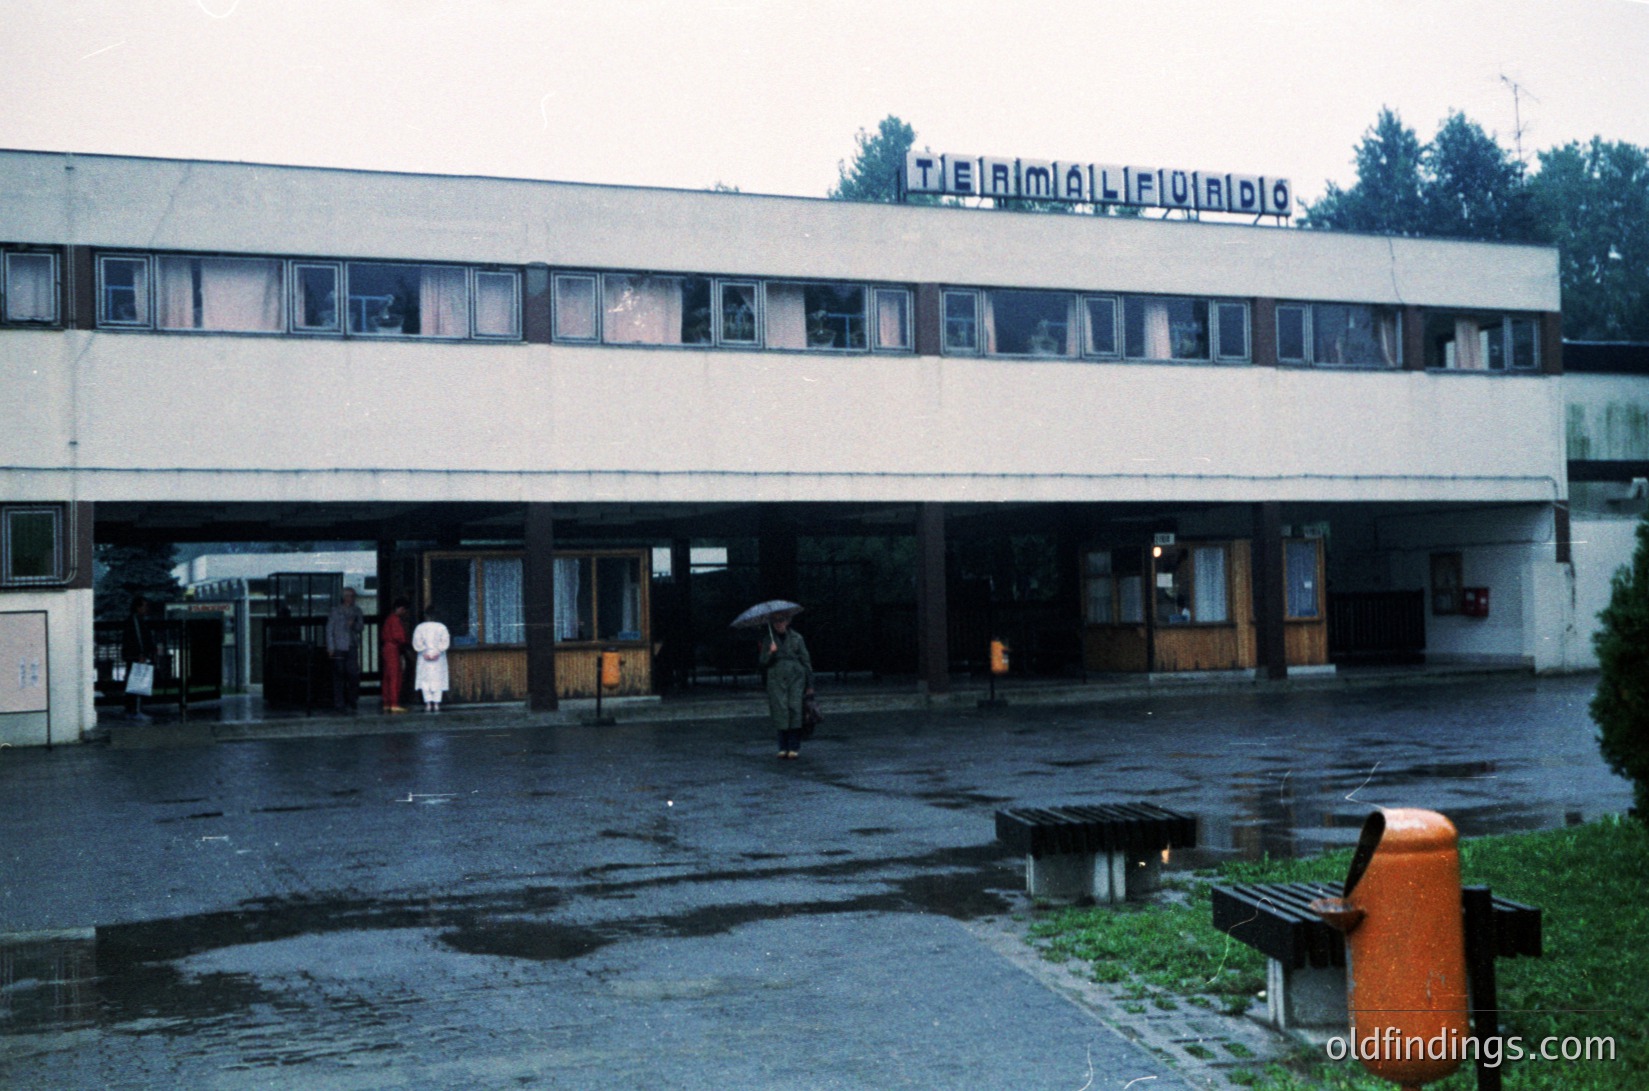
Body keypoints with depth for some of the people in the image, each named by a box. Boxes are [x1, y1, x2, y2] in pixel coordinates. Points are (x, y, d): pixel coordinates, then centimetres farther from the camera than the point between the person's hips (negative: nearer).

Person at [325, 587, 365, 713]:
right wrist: (330, 647, -4)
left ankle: (351, 703, 11)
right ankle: (338, 705, 1)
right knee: (339, 676, -3)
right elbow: (329, 629, 2)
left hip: (352, 647, 3)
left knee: (354, 675, -1)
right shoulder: (336, 610, 3)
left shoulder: (357, 611, 14)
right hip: (339, 648, -3)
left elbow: (361, 627, 16)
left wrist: (354, 625, -7)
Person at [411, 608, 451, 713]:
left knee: (425, 680, 3)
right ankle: (436, 704, -4)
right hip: (439, 658, 1)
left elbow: (416, 643, -7)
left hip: (424, 658, 0)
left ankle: (428, 704, -6)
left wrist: (424, 652, -6)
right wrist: (438, 652, -8)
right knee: (438, 680, 3)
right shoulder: (442, 627, 0)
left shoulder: (420, 627, -1)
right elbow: (445, 642, -7)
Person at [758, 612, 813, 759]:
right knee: (780, 712, -6)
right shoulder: (769, 640, 11)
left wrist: (810, 685, 5)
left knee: (795, 710, -9)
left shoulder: (796, 638, 7)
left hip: (796, 678, -1)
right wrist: (770, 653, -11)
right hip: (776, 680, 1)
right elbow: (763, 664, 9)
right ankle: (783, 748, 0)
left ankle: (794, 748, -5)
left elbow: (806, 661, 8)